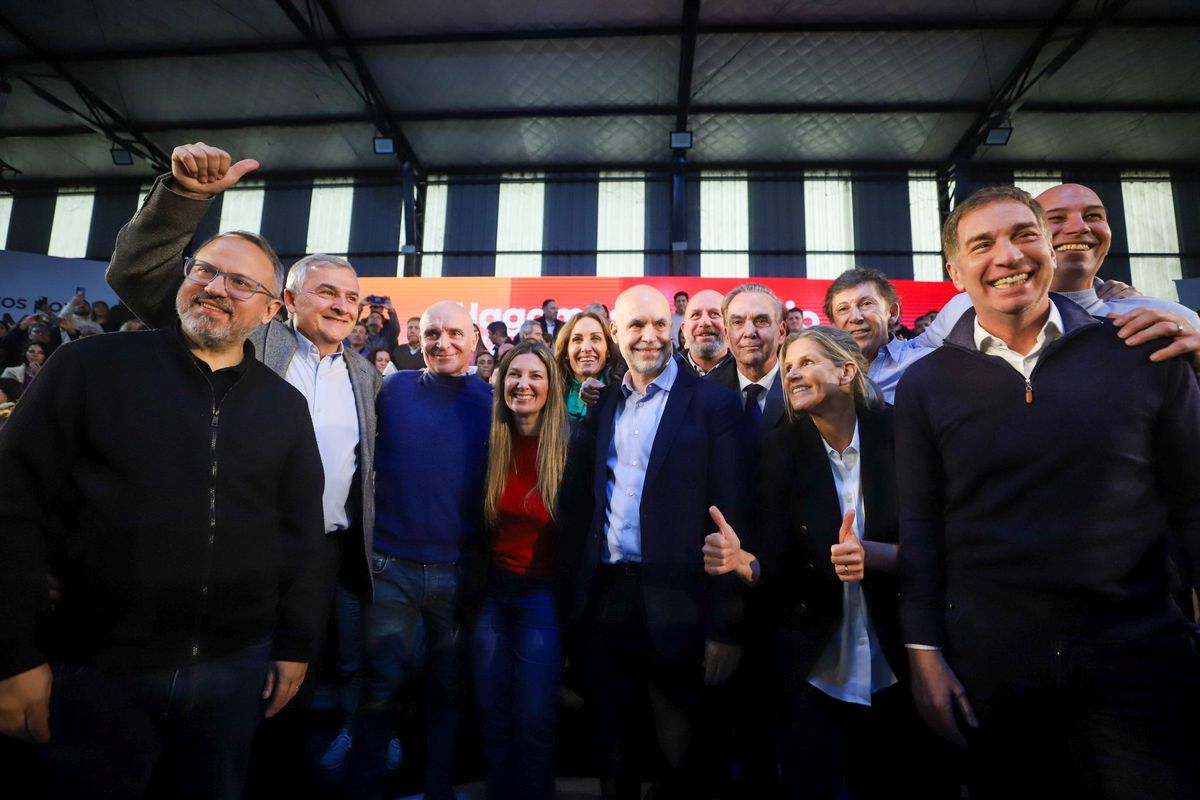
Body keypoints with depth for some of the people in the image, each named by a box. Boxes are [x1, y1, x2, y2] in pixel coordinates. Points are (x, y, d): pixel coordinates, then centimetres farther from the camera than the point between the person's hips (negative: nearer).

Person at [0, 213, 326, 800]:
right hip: (95, 669, -2)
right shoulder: (90, 366, -5)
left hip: (236, 669, 3)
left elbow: (301, 531, 5)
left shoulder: (284, 405, 3)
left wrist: (295, 644, 5)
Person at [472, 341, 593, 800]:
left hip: (543, 594, -3)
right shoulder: (489, 443, -1)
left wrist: (573, 593, -11)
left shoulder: (574, 444, -12)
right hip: (491, 591, 4)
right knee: (492, 716, 15)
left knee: (534, 720, 6)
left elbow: (578, 526, -8)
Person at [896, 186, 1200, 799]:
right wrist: (925, 653, -2)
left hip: (1139, 653, 1)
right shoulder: (925, 383, 0)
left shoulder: (1142, 353, 1)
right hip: (988, 661, 0)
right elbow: (919, 525, 0)